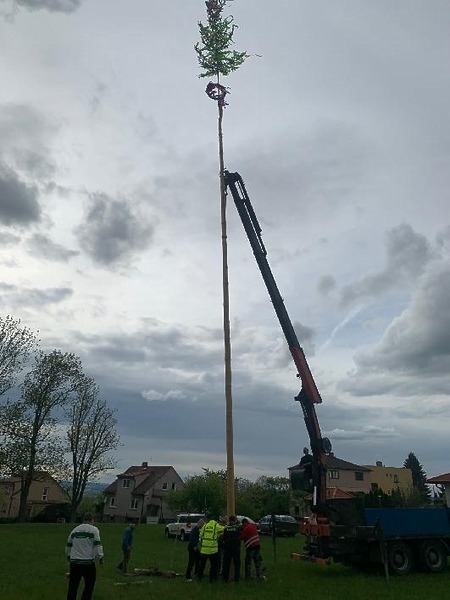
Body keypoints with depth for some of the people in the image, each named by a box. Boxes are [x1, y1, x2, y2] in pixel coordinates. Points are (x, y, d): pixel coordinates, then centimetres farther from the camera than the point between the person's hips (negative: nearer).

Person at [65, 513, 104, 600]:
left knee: (73, 586, 14)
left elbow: (68, 545, 20)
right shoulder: (94, 529, -4)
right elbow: (97, 544, -13)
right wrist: (100, 557, -8)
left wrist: (68, 556, 35)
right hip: (88, 562, -5)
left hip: (74, 562, 5)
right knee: (89, 586, 8)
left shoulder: (75, 530, 12)